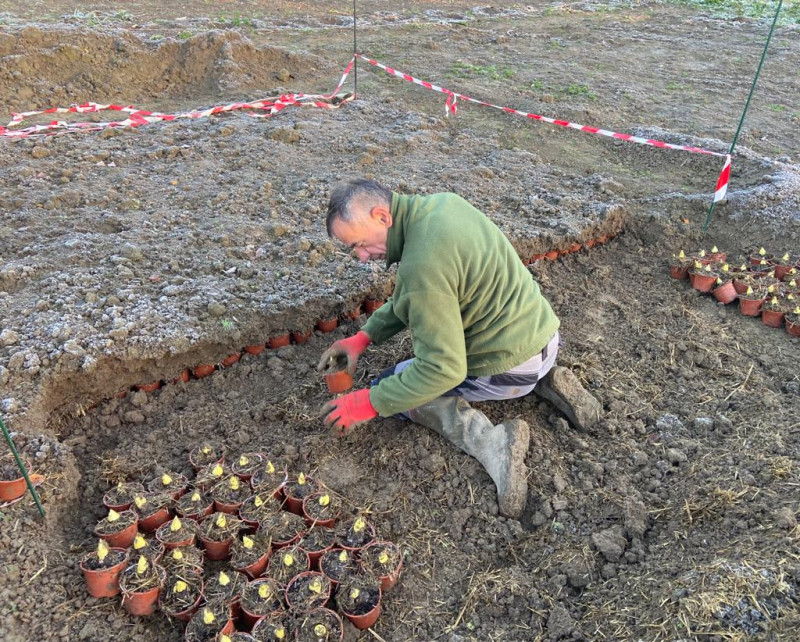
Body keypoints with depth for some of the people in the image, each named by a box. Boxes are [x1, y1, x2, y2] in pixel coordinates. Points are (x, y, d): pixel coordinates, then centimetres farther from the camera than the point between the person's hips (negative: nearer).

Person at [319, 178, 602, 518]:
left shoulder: (423, 264, -29)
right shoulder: (440, 203, 0)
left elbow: (443, 369, -27)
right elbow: (408, 296, 13)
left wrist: (368, 403, -19)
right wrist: (364, 336, 7)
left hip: (511, 368, -8)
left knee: (387, 388, 4)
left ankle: (488, 440, -13)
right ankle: (547, 381, 15)